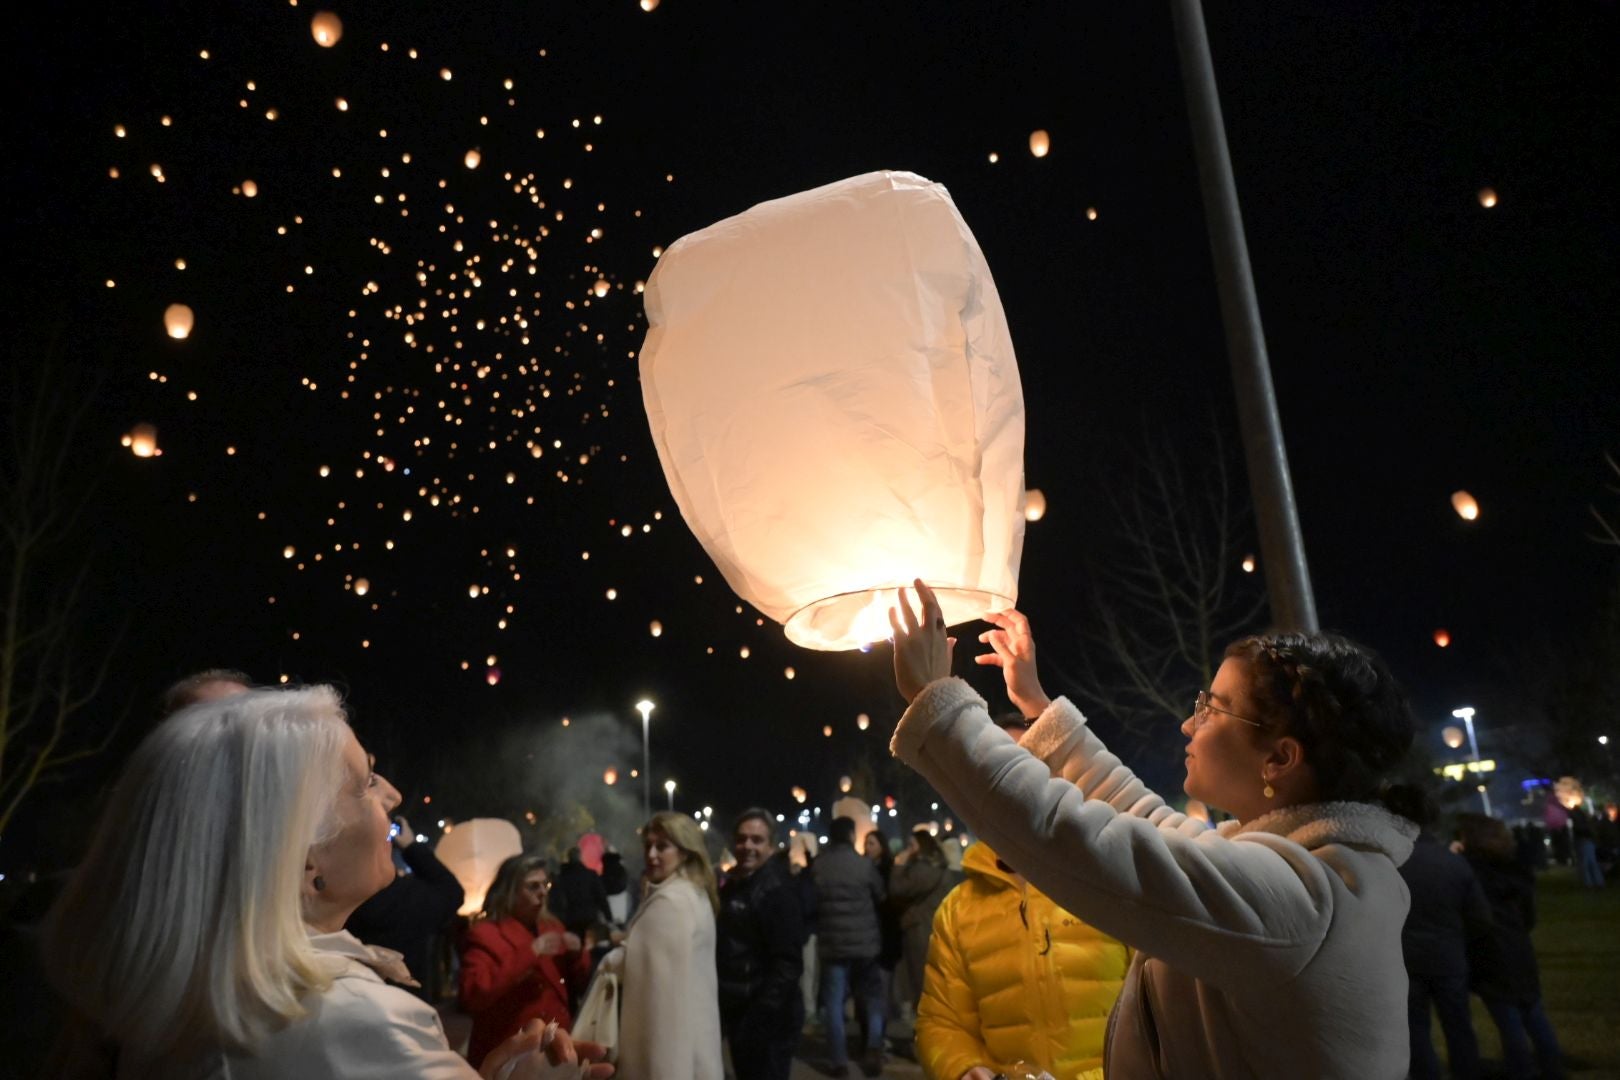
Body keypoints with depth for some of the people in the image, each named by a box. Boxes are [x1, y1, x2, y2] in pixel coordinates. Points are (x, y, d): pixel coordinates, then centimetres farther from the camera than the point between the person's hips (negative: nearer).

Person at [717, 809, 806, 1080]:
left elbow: (788, 963, -20)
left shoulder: (776, 890, -15)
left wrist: (763, 1015, -23)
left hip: (767, 1018, -8)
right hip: (739, 1013, 9)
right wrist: (724, 1007, 13)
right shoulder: (732, 885, 11)